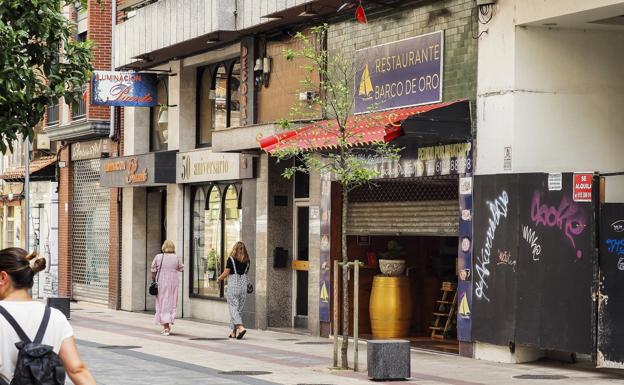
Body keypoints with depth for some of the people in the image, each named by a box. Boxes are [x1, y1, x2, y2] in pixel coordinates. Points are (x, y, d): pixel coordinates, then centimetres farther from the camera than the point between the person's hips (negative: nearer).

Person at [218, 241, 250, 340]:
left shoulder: (231, 259, -8)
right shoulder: (247, 261, 6)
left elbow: (226, 273, -9)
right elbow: (245, 273, 12)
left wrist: (219, 278, 9)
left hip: (233, 286, -5)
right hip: (243, 285, 5)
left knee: (233, 308, -4)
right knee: (239, 309, 11)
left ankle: (241, 327, -23)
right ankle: (234, 331, 14)